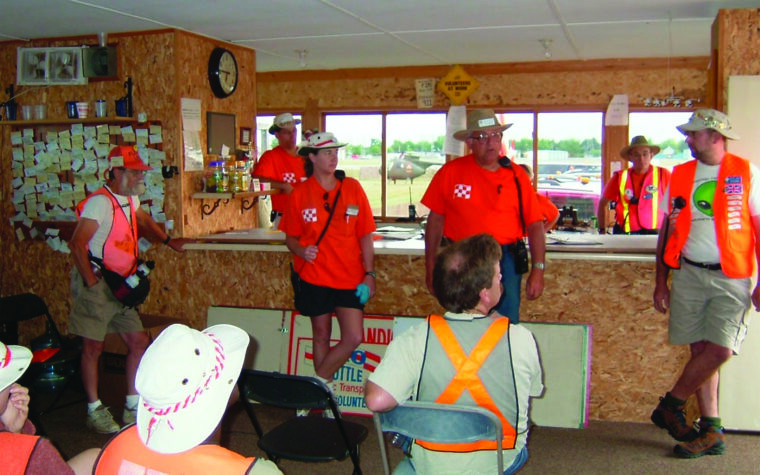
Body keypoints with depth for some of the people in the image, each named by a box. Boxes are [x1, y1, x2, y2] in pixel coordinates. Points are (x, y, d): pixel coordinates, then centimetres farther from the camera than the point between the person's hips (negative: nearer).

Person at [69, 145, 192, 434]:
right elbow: (77, 244, -23)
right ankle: (94, 411, 15)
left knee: (138, 341, 6)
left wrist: (169, 241, 25)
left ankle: (133, 407, 16)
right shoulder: (101, 202, -17)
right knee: (93, 347, 2)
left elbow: (143, 220, 34)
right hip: (97, 284, -9)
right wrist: (92, 284, -21)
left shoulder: (130, 198, 11)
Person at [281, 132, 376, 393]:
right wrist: (301, 250, -16)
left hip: (349, 277, 1)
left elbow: (365, 235, 4)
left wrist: (369, 274, -1)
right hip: (314, 277, -1)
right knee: (321, 337, 9)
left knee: (354, 337, -7)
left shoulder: (352, 187, 2)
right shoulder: (300, 193, 1)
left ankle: (318, 381, 13)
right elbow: (291, 236, 7)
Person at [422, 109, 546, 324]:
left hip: (505, 260, 0)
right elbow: (435, 220, 5)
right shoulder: (450, 172, 0)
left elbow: (535, 225, 2)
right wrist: (430, 269, 5)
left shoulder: (516, 175, 1)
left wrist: (538, 270, -5)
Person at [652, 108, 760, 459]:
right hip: (689, 274, 3)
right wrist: (661, 282, 9)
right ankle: (711, 432, 14)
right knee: (701, 350, 4)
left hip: (731, 276, -2)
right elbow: (668, 230, 12)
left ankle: (670, 405, 9)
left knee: (719, 349, -11)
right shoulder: (680, 175, 9)